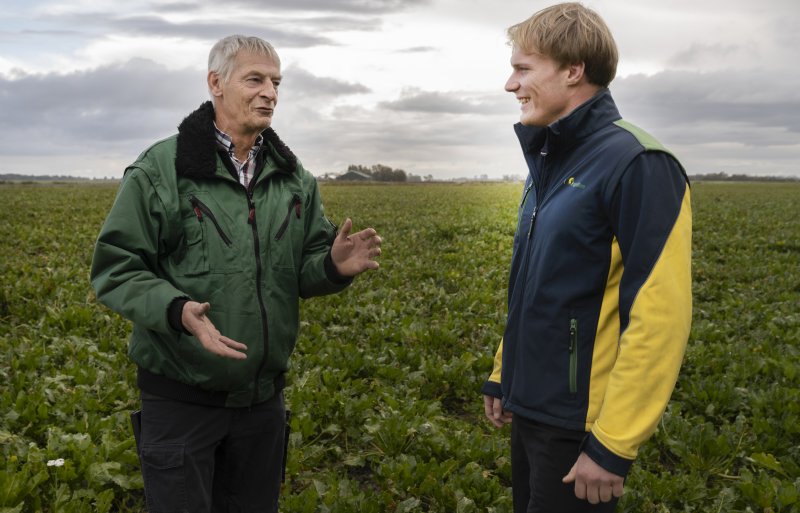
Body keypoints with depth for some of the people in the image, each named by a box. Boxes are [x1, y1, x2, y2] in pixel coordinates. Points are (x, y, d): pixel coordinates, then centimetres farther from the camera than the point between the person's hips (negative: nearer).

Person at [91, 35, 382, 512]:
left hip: (264, 394, 5)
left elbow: (304, 272, 7)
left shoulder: (294, 177, 5)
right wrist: (176, 310, -28)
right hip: (181, 396, -4)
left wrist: (335, 267, -17)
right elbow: (114, 270, -10)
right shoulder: (159, 169, -10)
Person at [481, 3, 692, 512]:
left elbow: (660, 317, -22)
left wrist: (613, 444, -21)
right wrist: (503, 374, 18)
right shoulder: (549, 163, 9)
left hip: (579, 423, -8)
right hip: (532, 407, 8)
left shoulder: (637, 164, -18)